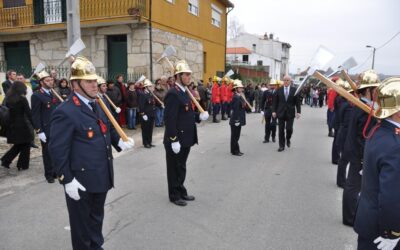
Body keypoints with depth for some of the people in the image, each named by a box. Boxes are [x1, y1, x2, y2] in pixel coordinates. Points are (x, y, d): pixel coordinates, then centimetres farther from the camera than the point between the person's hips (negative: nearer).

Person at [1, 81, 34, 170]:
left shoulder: (8, 99, 5)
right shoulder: (22, 99, -12)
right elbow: (28, 113, -14)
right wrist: (33, 125, -10)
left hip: (12, 126, 6)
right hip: (23, 126, -6)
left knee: (17, 145, 22)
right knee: (25, 146, 9)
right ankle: (23, 165, 13)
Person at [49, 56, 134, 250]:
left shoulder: (98, 105, 8)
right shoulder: (65, 112, -19)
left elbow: (109, 129, 19)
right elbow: (57, 150, -19)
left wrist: (120, 142, -1)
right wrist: (67, 180, -20)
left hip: (102, 176, 8)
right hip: (80, 180, -8)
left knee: (97, 217, 24)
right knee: (81, 222, 14)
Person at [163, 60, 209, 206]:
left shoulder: (184, 92, 12)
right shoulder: (173, 94, -18)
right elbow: (170, 119, -23)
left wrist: (199, 117, 1)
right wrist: (174, 140, -25)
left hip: (185, 139, 9)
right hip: (176, 141, -9)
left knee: (181, 167, 20)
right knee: (175, 169, 6)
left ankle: (181, 191, 34)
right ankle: (174, 195, 20)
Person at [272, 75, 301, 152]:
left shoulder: (294, 90, 2)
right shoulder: (279, 90, 4)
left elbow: (297, 102, 1)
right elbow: (275, 101, 4)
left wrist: (298, 111, -7)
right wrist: (274, 111, -3)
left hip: (290, 113, -1)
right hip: (281, 112, 1)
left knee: (289, 128, -3)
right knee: (281, 130, 3)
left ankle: (288, 139, 29)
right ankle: (281, 146, 12)